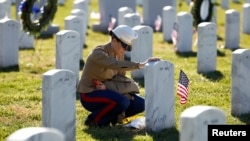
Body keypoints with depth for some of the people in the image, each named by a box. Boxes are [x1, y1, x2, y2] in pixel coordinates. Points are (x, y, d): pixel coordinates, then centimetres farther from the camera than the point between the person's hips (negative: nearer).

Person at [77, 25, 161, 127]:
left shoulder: (119, 55, 3)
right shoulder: (98, 53, -22)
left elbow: (121, 78, 0)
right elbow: (117, 65, -40)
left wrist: (107, 85, -22)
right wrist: (140, 65, -51)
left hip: (106, 91, 8)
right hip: (89, 95, -8)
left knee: (140, 104, -6)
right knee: (122, 101, -33)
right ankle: (94, 120, -12)